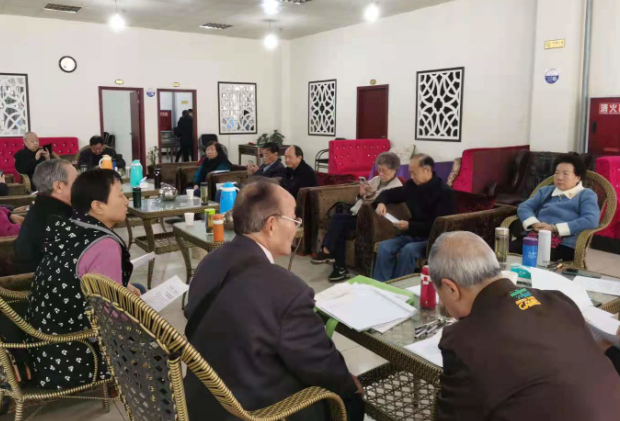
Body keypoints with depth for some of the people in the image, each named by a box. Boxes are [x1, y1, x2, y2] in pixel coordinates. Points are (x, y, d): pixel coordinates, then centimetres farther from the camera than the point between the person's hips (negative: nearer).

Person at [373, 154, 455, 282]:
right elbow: (389, 193, 23)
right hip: (413, 234, 6)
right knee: (384, 246, -21)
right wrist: (381, 202, 0)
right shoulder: (411, 185, 7)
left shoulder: (444, 192, -12)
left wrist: (410, 226, -24)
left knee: (408, 250, -35)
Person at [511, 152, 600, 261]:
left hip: (563, 245, -4)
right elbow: (524, 207, 16)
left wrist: (554, 228, -11)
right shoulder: (545, 190, 30)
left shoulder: (586, 195, 14)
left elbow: (591, 221, -6)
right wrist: (534, 223, -6)